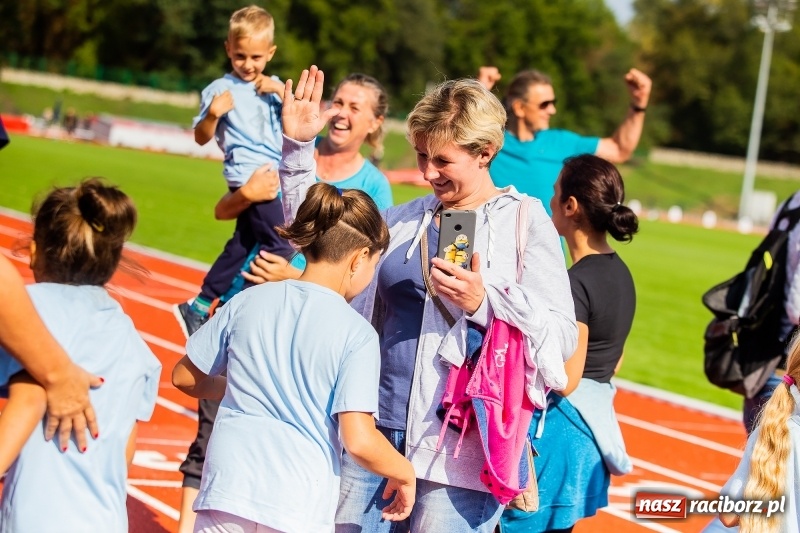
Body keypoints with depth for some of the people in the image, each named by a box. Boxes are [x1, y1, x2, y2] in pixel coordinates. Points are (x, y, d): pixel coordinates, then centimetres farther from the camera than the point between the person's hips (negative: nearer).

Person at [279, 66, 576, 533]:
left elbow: (564, 335, -8)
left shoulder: (525, 224, -1)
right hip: (376, 434, 5)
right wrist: (298, 146, 13)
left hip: (458, 449, -5)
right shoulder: (407, 219, 16)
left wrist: (483, 304, -20)